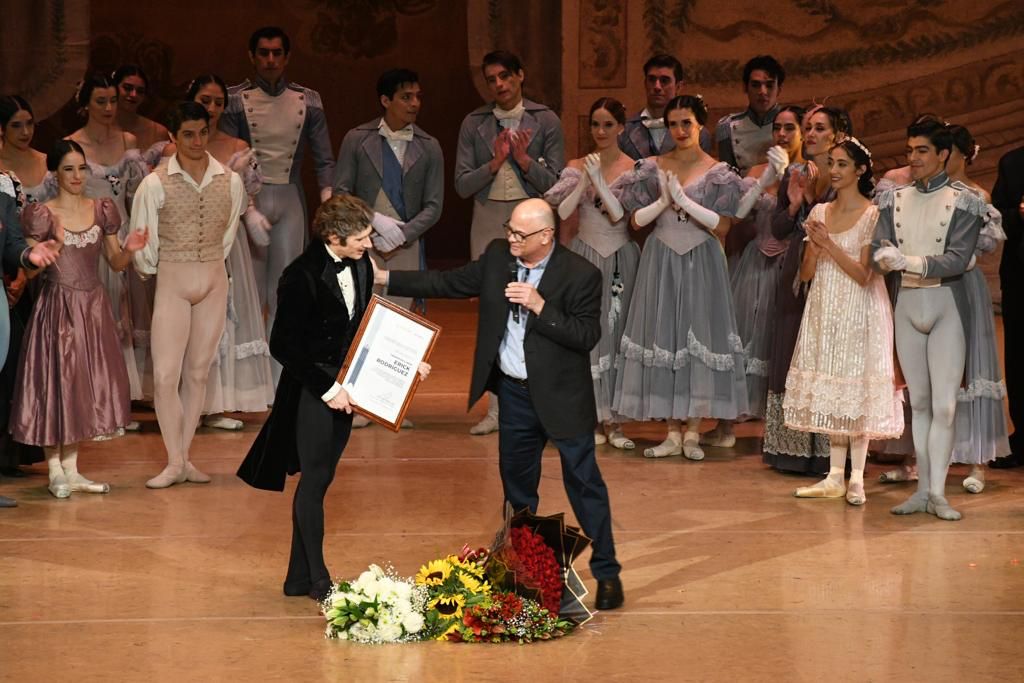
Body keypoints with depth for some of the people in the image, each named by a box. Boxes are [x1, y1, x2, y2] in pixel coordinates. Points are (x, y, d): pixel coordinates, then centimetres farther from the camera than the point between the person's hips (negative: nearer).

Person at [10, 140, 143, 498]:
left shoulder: (102, 210, 6)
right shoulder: (41, 214, -6)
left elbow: (116, 264, 10)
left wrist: (129, 249, -11)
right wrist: (55, 244, -23)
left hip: (93, 307, 4)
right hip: (57, 307, -4)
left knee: (86, 384, 8)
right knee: (56, 382, -1)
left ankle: (71, 468, 17)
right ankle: (55, 471, 7)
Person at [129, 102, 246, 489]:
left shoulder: (230, 181, -1)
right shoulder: (156, 184, -9)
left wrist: (211, 265, 12)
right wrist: (151, 270, 8)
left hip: (214, 281, 3)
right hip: (172, 282, -3)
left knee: (198, 372, 7)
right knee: (165, 374, -8)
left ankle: (184, 456, 15)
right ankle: (175, 463, 0)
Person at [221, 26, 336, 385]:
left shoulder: (307, 101, 7)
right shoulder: (236, 100, 0)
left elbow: (324, 160, 7)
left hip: (290, 199, 2)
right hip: (249, 197, -2)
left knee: (286, 293, 3)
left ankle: (280, 382, 7)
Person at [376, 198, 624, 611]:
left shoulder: (580, 274, -17)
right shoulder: (497, 256, -2)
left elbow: (587, 337, -20)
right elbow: (449, 283, 5)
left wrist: (540, 306, -28)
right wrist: (385, 278, 0)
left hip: (561, 396, -5)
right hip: (514, 391, 5)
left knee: (584, 483, 1)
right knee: (516, 484, 16)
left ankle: (607, 573, 12)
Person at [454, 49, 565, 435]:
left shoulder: (545, 121, 1)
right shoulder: (474, 124, 6)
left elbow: (555, 182, -2)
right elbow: (462, 185, 1)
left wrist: (524, 159, -17)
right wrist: (495, 163, -13)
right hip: (489, 220, 2)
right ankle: (497, 408, 8)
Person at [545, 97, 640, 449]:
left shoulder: (633, 169, -1)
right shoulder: (578, 166, 5)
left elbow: (620, 215, -12)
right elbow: (562, 212, -6)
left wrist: (598, 181, -17)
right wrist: (584, 180, -14)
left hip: (620, 258, -1)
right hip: (585, 256, 1)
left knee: (617, 334, 0)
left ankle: (613, 420, 4)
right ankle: (592, 418, 7)